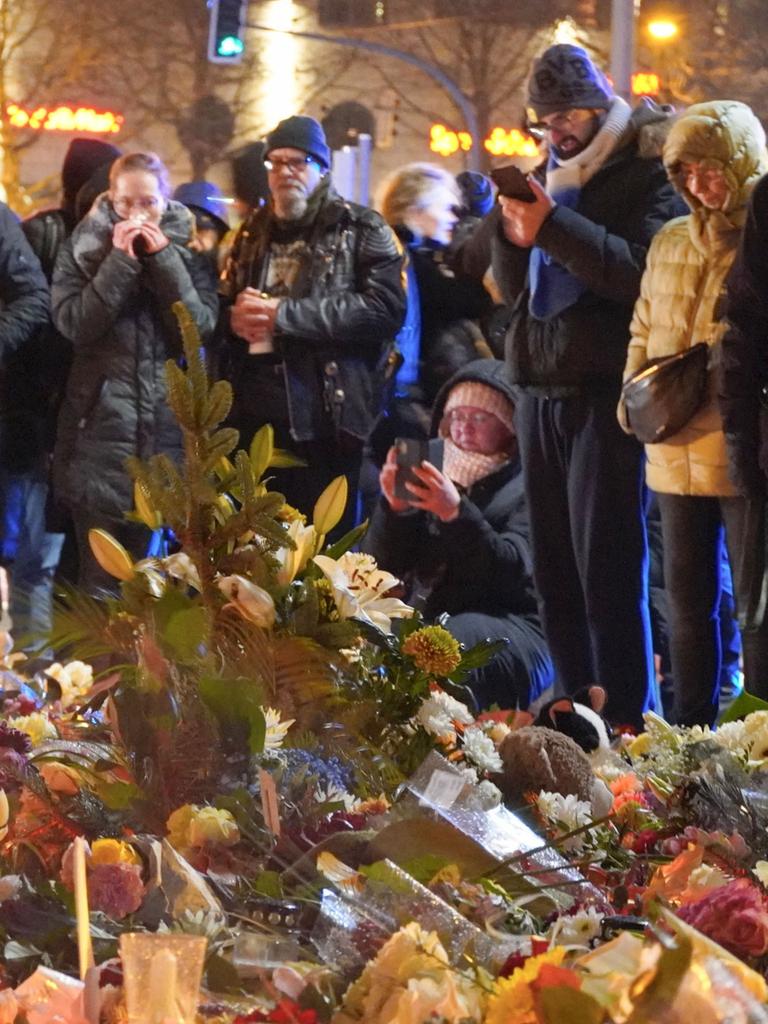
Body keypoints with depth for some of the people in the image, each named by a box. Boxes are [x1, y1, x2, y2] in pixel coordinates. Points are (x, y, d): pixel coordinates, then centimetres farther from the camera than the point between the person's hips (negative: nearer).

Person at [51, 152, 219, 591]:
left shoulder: (189, 253, 8)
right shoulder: (84, 248, 5)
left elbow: (200, 328, -6)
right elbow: (74, 324, -9)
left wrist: (163, 258, -10)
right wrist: (120, 260, -12)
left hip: (168, 426, 1)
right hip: (101, 425, -1)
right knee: (101, 568, -2)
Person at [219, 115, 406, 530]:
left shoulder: (361, 230, 0)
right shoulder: (253, 232, 20)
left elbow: (385, 308, -15)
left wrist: (283, 314, -15)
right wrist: (235, 318, 2)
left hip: (327, 419, -6)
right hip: (254, 417, 6)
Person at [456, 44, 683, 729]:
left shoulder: (648, 170, -5)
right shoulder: (553, 175, 18)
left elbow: (641, 271, -19)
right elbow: (513, 289, 19)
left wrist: (551, 225, -22)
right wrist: (512, 236, -2)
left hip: (606, 390, -7)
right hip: (541, 389, 7)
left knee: (608, 567, -9)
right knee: (553, 567, 8)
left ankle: (626, 718, -5)